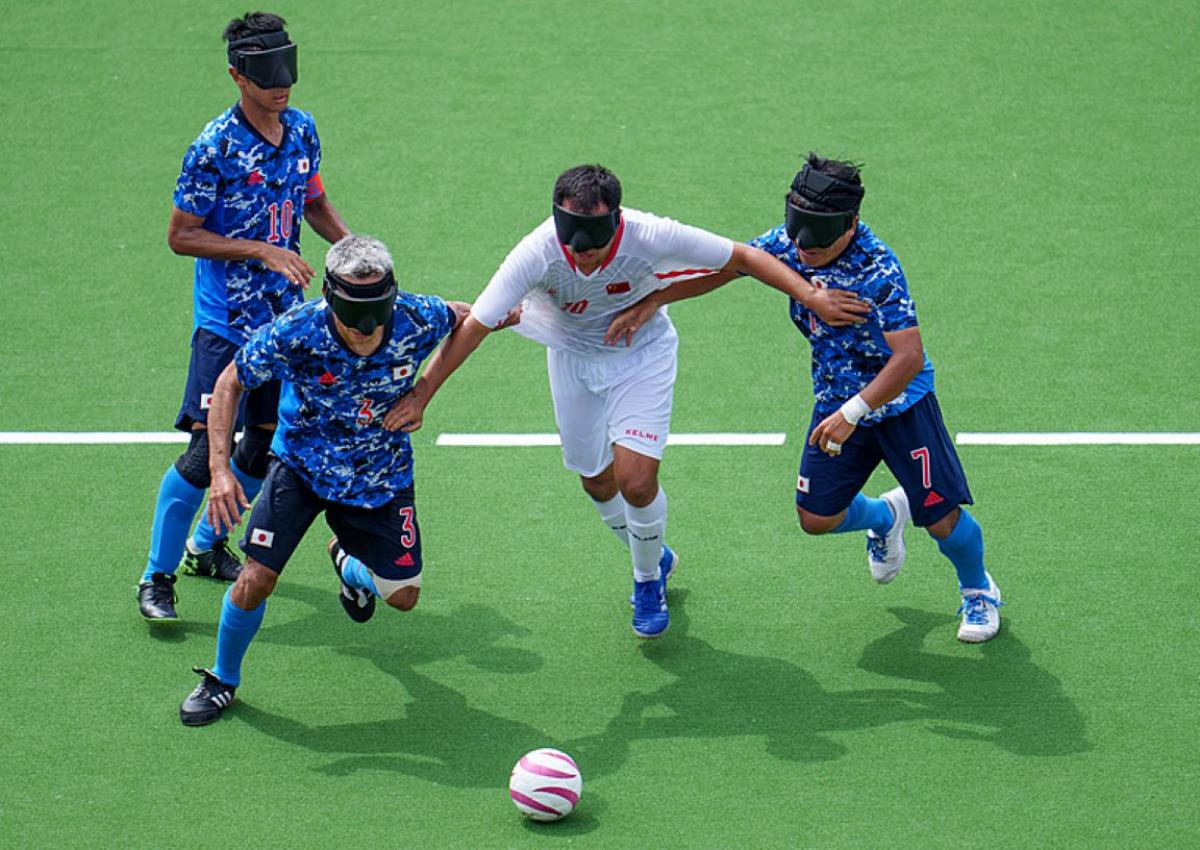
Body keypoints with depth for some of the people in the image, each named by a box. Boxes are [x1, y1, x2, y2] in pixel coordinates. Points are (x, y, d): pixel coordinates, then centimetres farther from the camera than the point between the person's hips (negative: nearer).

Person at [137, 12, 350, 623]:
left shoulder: (301, 130, 3)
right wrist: (263, 251, -21)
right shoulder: (216, 147, -17)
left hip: (286, 315, 7)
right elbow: (180, 235, -13)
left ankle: (206, 546, 35)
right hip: (226, 323, -7)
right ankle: (157, 577, 0)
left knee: (267, 440, 14)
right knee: (206, 448, -12)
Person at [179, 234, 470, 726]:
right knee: (255, 582, -13)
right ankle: (222, 680, 16)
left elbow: (465, 317, 0)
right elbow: (231, 382, -13)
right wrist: (220, 468, -21)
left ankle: (348, 562, 41)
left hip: (381, 474, 2)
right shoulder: (294, 334, -30)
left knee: (403, 596, 4)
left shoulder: (417, 321, -26)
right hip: (302, 463, -2)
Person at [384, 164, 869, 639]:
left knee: (635, 480, -14)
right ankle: (655, 558, 43)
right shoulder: (537, 254, -33)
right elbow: (474, 325, -26)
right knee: (597, 483, 12)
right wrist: (421, 395, -26)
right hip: (572, 356, 2)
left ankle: (648, 579, 17)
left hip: (642, 354, -2)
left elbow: (742, 257, -22)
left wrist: (811, 296, -26)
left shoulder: (649, 237, -35)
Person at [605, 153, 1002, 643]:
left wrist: (852, 413, -38)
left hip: (900, 400, -6)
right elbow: (723, 265, 2)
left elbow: (909, 358, -33)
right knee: (816, 518, 3)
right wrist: (650, 301, -4)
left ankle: (979, 592, 26)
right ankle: (885, 516, 38)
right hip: (836, 399, 6)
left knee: (941, 517, -7)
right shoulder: (787, 242, -11)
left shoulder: (877, 270, -30)